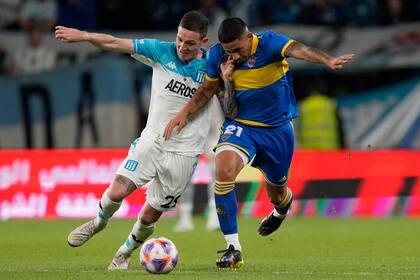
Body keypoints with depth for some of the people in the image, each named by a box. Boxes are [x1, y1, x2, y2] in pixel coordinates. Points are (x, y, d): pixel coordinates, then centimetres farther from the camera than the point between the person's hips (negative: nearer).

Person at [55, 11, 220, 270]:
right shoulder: (162, 51, -4)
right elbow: (115, 43, -6)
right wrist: (83, 35, -17)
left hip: (184, 154, -1)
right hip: (152, 140, 1)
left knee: (150, 216, 3)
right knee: (117, 191, -17)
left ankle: (125, 253, 33)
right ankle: (99, 222, 19)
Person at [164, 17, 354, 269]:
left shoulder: (269, 43, -20)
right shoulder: (218, 55, -9)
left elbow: (298, 50, -40)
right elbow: (206, 90, 8)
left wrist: (328, 60, -58)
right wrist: (184, 113, -5)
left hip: (277, 129, -1)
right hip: (240, 125, 1)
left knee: (277, 194, 15)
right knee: (224, 170, -29)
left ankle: (283, 206, 59)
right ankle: (233, 248, -23)